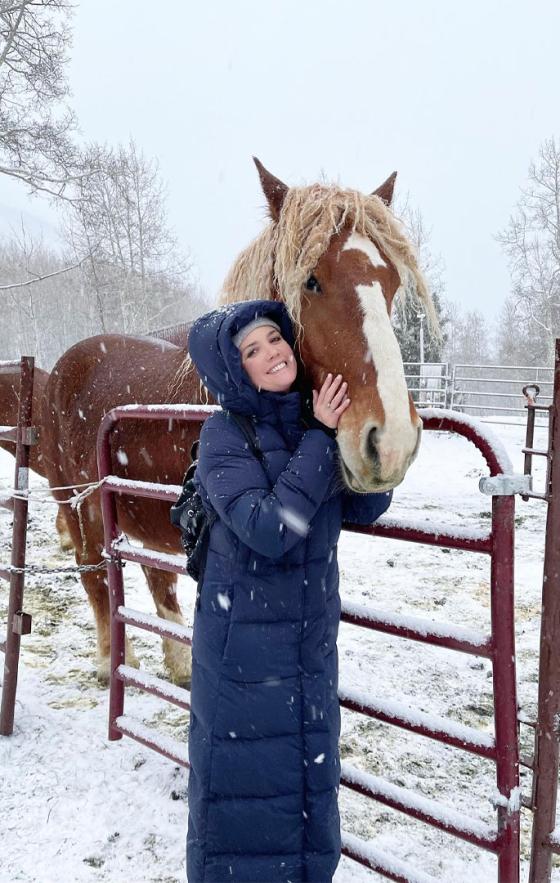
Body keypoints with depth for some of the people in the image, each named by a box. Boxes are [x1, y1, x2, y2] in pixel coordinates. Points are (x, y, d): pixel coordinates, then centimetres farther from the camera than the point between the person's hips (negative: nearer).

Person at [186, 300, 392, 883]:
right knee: (245, 778, 11)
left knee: (312, 772, 22)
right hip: (245, 643, -6)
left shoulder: (315, 418, -1)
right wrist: (320, 439, -25)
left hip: (313, 636, 6)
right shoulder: (225, 435, -18)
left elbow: (366, 509, 1)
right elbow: (267, 532, -29)